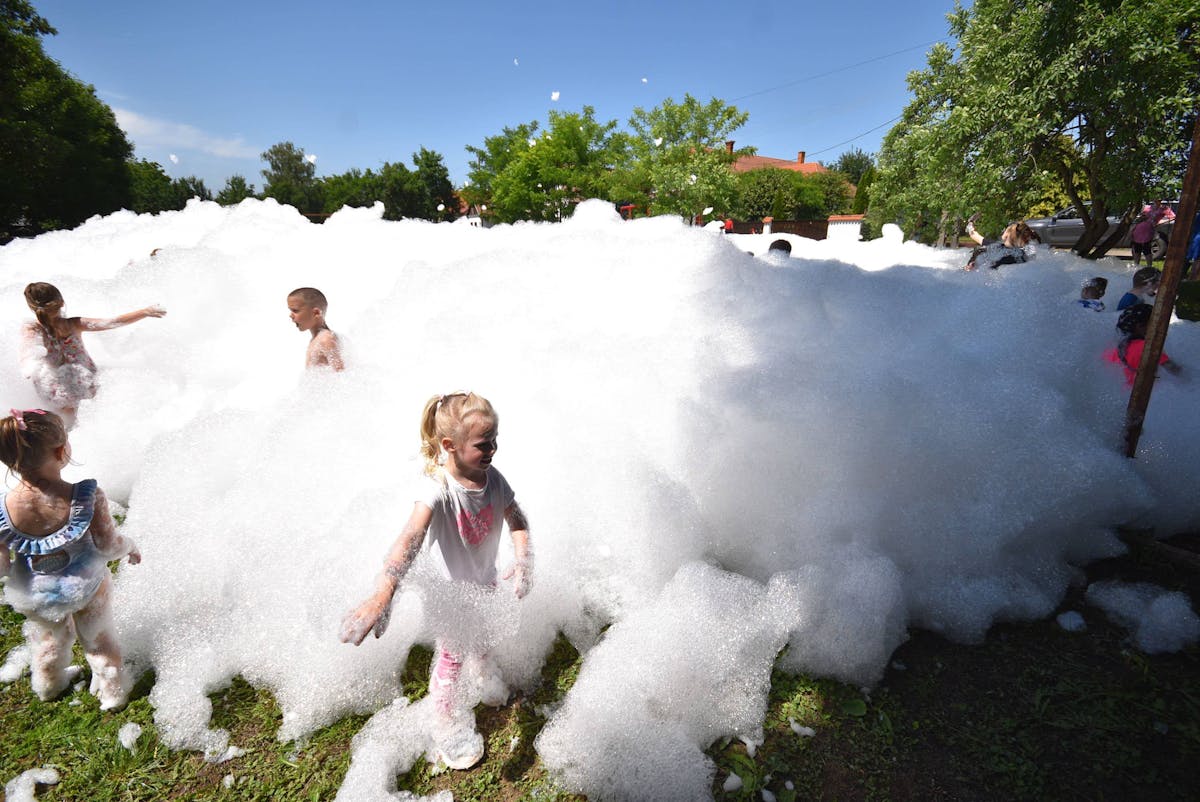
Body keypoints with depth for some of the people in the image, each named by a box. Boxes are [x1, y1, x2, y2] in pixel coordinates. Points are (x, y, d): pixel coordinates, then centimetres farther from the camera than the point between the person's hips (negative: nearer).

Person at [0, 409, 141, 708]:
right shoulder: (87, 496, -34)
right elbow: (108, 545, -22)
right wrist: (130, 547, 0)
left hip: (35, 598, 2)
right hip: (86, 588, -2)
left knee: (49, 640, 32)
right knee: (99, 638, 25)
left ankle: (50, 686, 59)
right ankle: (112, 692, 44)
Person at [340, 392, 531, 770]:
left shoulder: (492, 477, -18)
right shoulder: (439, 489, -36)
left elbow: (517, 520, -10)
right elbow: (411, 538, -50)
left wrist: (523, 560, -29)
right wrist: (381, 596, -63)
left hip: (485, 581, 6)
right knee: (451, 658, 12)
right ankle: (450, 728, 40)